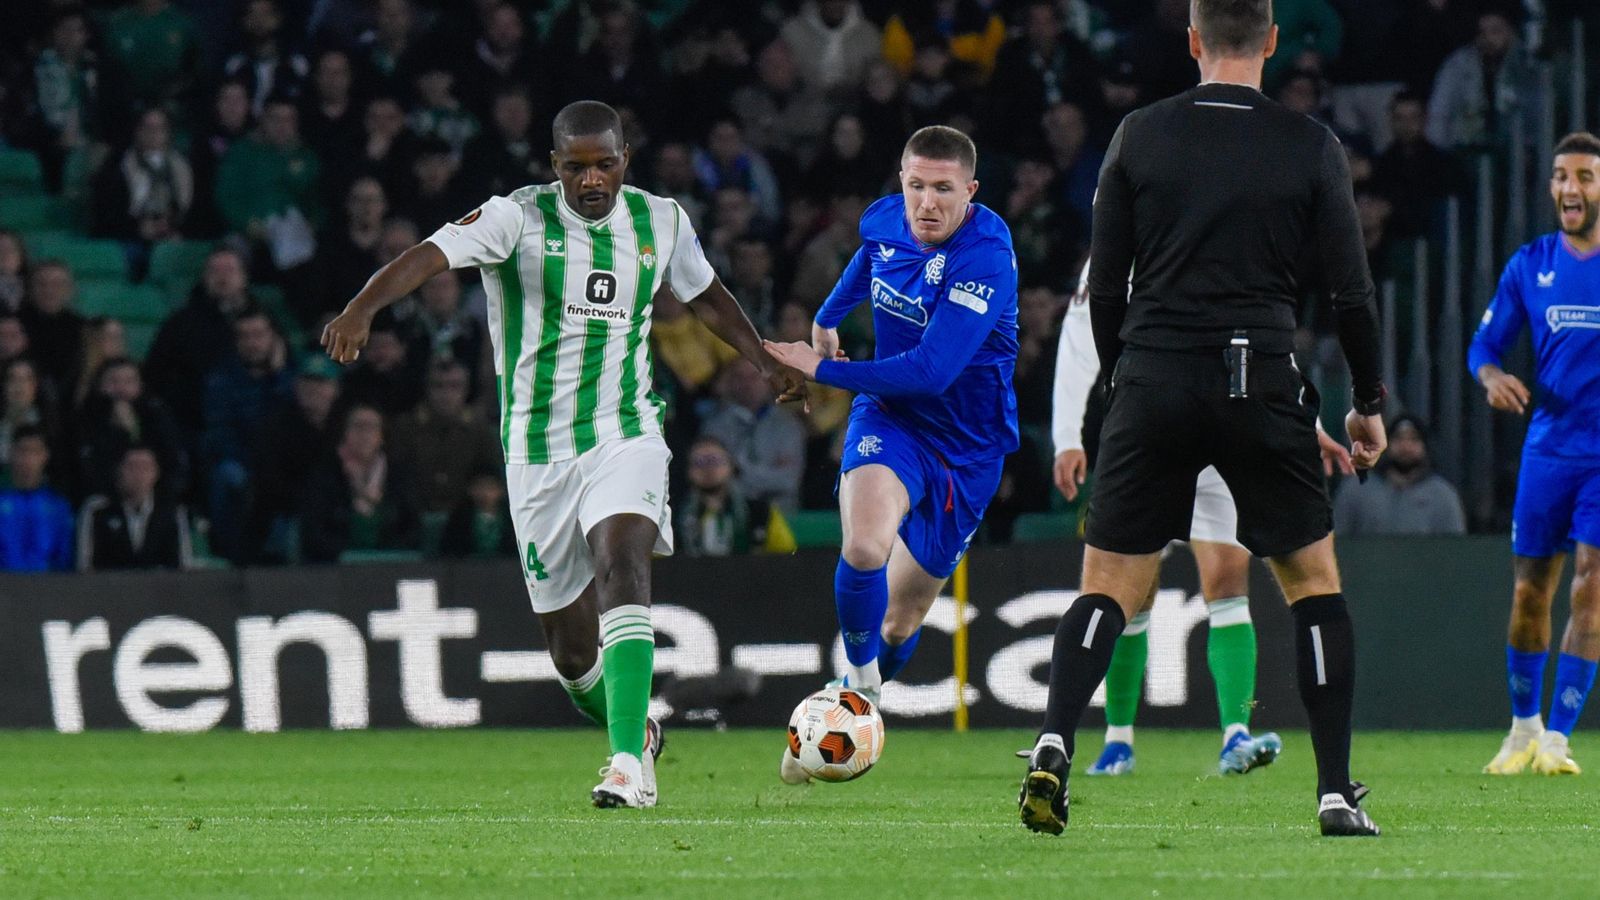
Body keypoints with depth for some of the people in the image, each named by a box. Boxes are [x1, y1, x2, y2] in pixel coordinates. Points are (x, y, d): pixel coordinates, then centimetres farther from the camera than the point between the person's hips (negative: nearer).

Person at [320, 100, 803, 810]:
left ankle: (630, 762, -34)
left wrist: (765, 363, 30)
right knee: (571, 652, 5)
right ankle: (635, 729, 37)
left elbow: (704, 294, 26)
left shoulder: (661, 223, 5)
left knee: (621, 563, -29)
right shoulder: (517, 218, -9)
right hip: (538, 451, 0)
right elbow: (431, 254, -25)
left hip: (625, 435, 0)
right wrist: (363, 307, -42)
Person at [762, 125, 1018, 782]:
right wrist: (827, 319, 31)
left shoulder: (986, 260, -26)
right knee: (865, 544, -30)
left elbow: (931, 371, -31)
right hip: (889, 416, 2)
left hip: (967, 446, -2)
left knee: (901, 619, 9)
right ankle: (859, 684, -8)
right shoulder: (886, 221, -7)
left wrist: (823, 370, -24)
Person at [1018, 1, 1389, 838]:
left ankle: (1054, 742, -18)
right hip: (1261, 384, -1)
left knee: (1107, 586, 6)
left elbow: (1104, 285, 5)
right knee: (1313, 580, 13)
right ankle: (1336, 792, 8)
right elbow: (1350, 291, 1)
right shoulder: (1311, 147, 0)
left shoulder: (1139, 135, 3)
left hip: (1154, 382, 1)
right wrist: (1368, 403, 14)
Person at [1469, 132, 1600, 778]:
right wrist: (1492, 376, -12)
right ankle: (1523, 727, 24)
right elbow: (1485, 344, 10)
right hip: (1548, 450, 3)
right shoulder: (1530, 265, 6)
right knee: (1530, 593, 6)